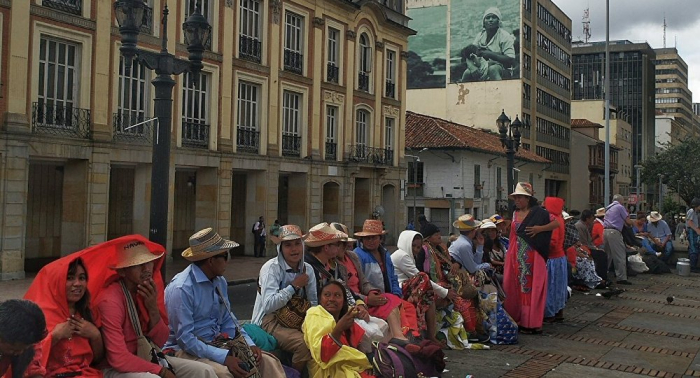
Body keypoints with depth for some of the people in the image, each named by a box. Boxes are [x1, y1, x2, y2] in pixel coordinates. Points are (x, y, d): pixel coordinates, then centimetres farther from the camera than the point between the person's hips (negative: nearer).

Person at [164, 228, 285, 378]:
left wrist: (249, 344, 0)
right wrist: (224, 358, -26)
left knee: (269, 362, -8)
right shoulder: (181, 288, -19)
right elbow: (185, 338, -22)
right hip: (186, 349, -7)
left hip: (217, 344, 8)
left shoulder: (220, 282, 7)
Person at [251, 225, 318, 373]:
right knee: (306, 343, -29)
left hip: (296, 319, 6)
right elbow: (269, 305, -23)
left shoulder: (307, 269, 7)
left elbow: (313, 302, 12)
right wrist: (294, 286, -16)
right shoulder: (271, 268, -11)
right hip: (271, 320, -6)